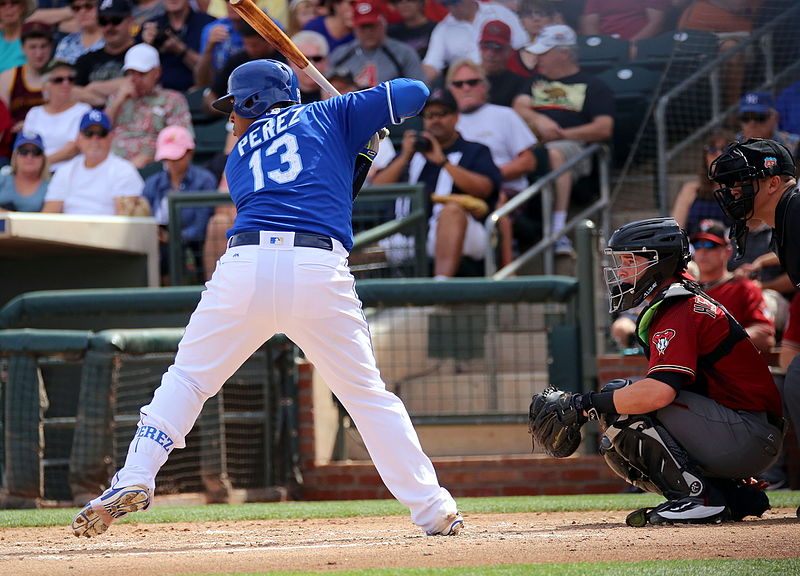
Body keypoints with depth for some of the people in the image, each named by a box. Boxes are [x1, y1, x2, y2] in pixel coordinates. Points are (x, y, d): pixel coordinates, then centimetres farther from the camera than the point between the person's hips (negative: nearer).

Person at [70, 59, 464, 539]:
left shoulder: (239, 157, 27)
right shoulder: (327, 116, 21)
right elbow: (414, 93, 19)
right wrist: (363, 117, 38)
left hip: (246, 264, 1)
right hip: (321, 273, -1)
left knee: (187, 379, 16)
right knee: (369, 395, 10)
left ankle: (135, 480, 2)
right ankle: (433, 510, 6)